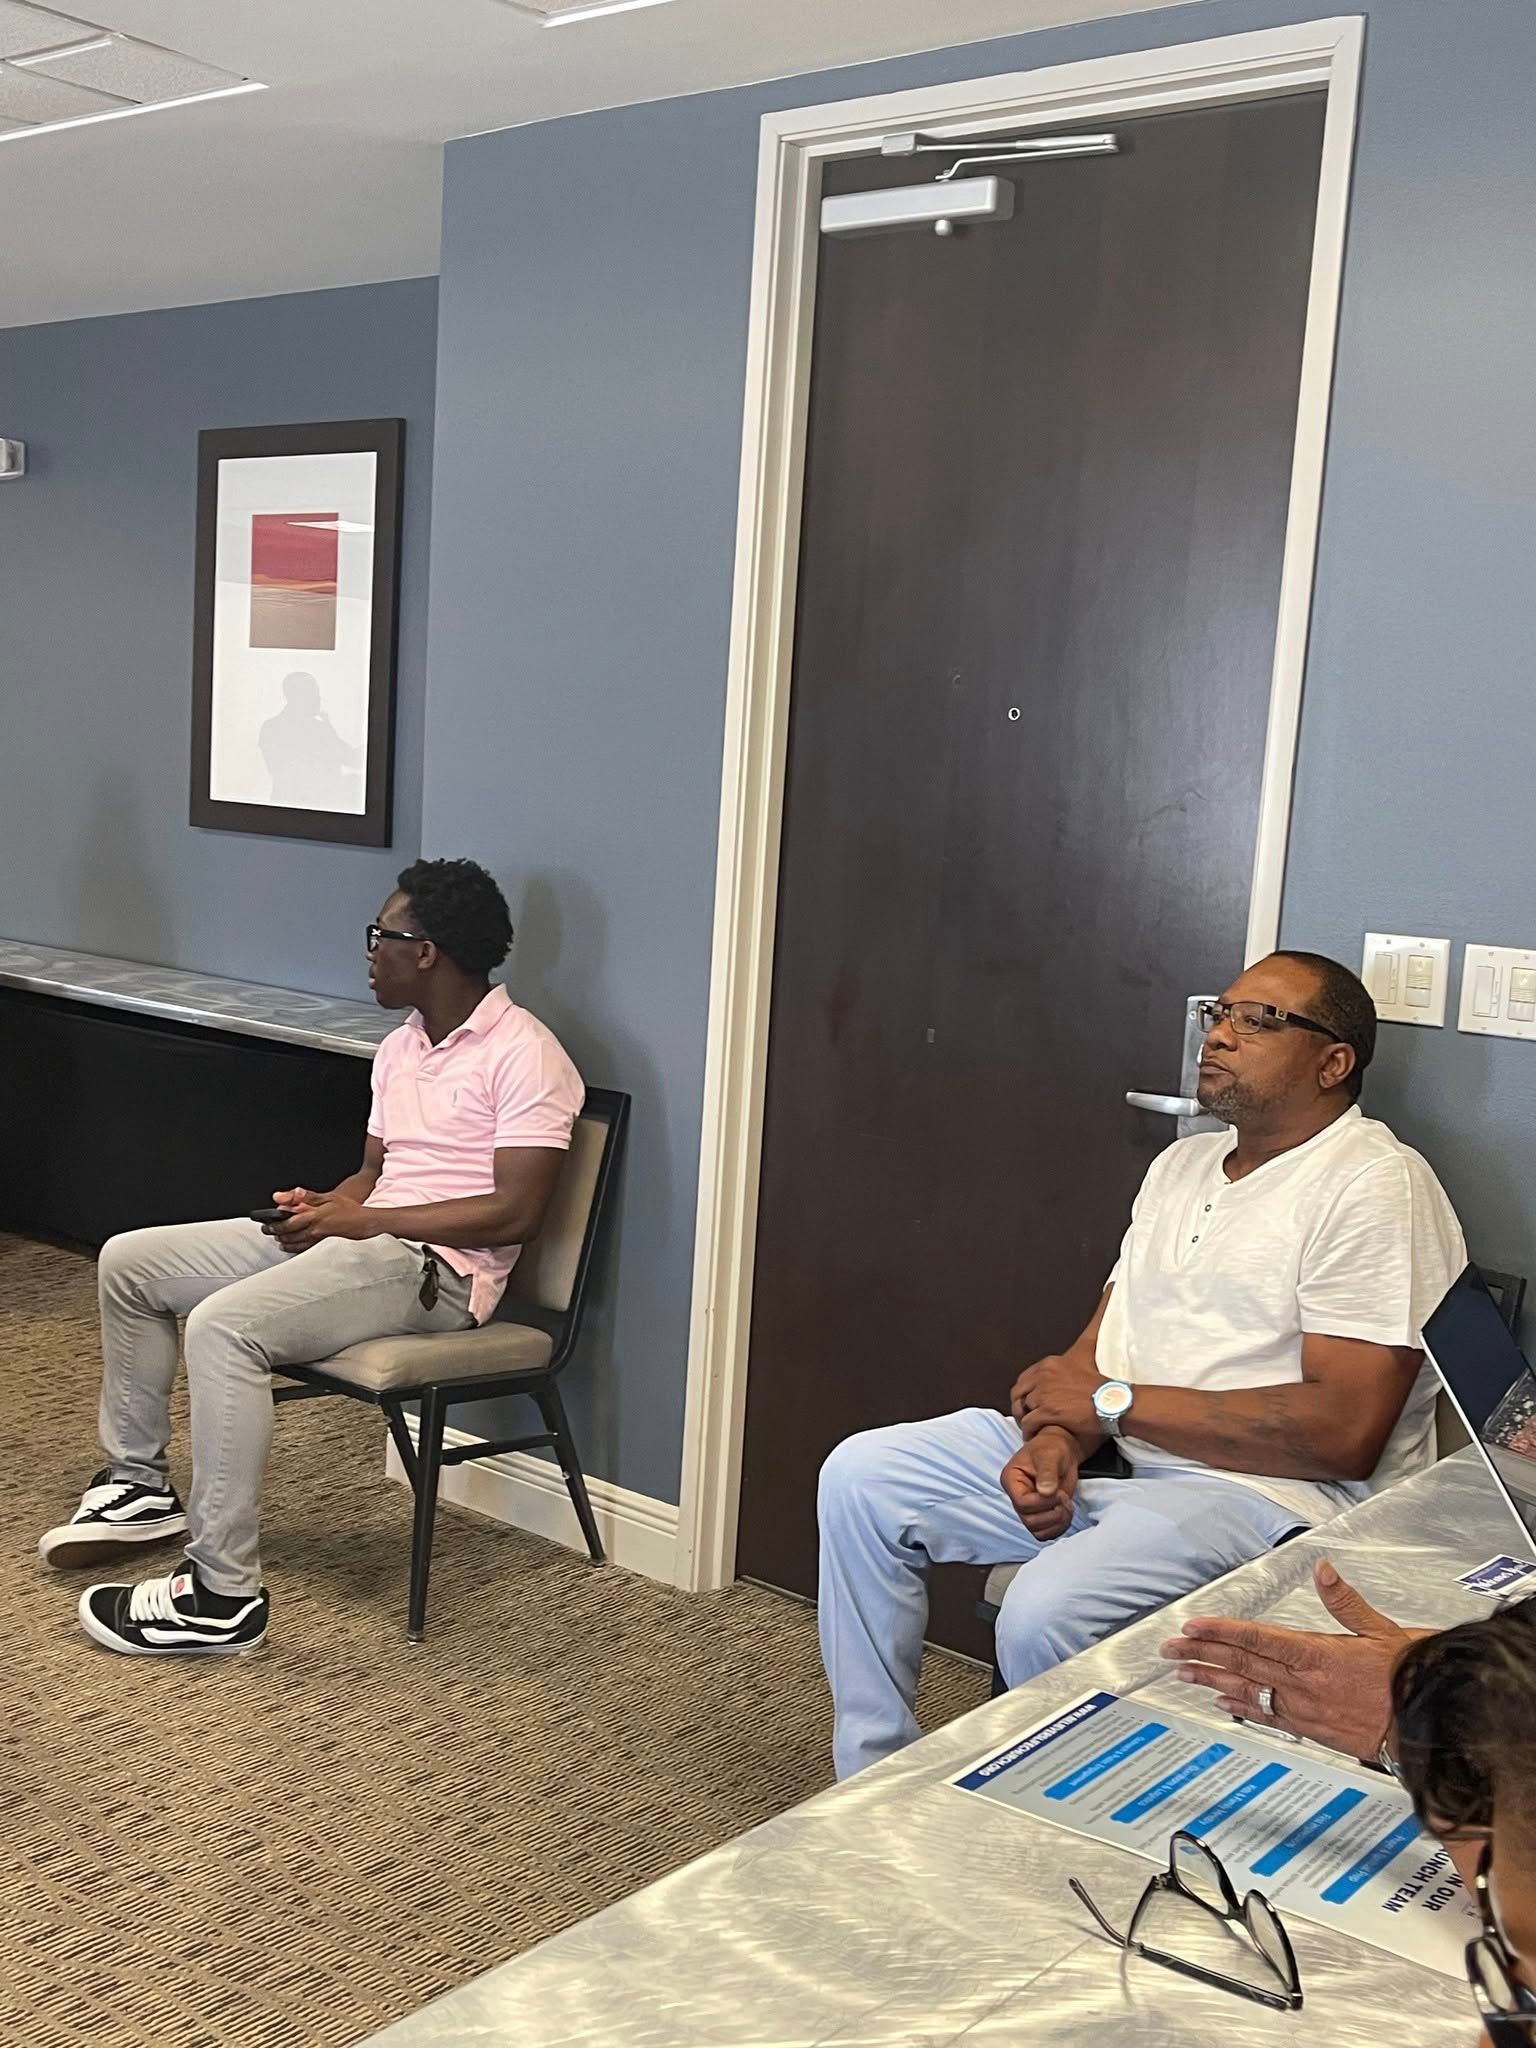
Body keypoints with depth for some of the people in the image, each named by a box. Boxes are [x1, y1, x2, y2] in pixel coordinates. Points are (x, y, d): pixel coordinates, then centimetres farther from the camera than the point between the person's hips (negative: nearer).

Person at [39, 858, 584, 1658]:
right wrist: (323, 1204, -3)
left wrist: (360, 1219, -17)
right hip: (358, 1236, 10)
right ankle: (139, 1479, 20)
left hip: (435, 1266, -10)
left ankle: (223, 1598, -25)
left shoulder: (522, 1054, -14)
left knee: (222, 1326, -32)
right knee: (129, 1262, 6)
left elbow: (515, 1211, -20)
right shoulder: (399, 1048, 15)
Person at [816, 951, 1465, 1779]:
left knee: (1044, 1613, -33)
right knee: (861, 1476, -1)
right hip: (1110, 1459, 9)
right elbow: (1099, 1343, 14)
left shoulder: (1376, 1184, -12)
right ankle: (875, 1782, 10)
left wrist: (1113, 1400, -15)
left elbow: (1345, 1431, -21)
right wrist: (1055, 1439, -10)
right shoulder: (1183, 1163, 16)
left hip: (1261, 1491, -9)